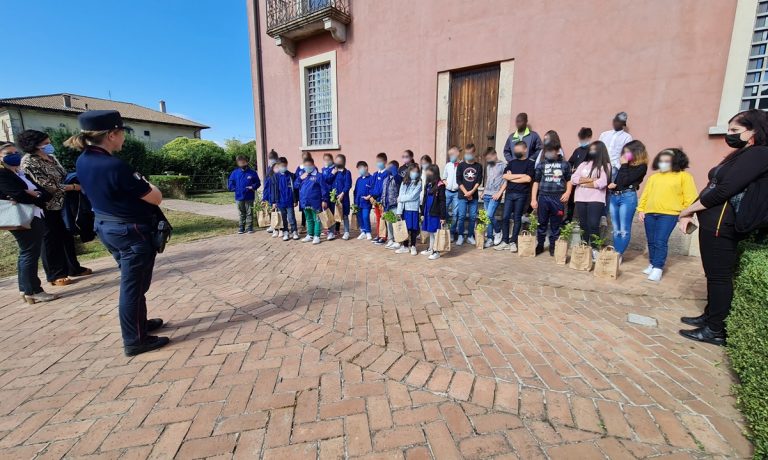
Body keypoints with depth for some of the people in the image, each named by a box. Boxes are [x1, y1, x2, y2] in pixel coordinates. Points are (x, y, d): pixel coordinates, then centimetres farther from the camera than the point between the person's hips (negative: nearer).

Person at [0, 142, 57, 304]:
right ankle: (33, 291, 1)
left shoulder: (19, 173, 18)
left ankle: (25, 289, 22)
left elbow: (46, 193, 8)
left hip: (34, 217, 9)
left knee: (27, 254, 13)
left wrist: (34, 194, -11)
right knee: (30, 254, -6)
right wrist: (39, 198, -4)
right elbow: (19, 196, -20)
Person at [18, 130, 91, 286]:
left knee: (67, 237, 13)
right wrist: (75, 187, -21)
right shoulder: (28, 162, -14)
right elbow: (47, 186, -21)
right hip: (47, 207, -7)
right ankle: (55, 275, 12)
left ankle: (73, 267, 25)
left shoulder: (51, 157, 9)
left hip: (62, 204, 7)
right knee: (51, 240, 1)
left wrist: (76, 181, -3)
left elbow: (64, 176, 15)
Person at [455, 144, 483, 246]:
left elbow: (479, 181, 1)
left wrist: (471, 192, -11)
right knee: (461, 216, -4)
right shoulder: (461, 165, 4)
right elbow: (458, 180, -1)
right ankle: (460, 236, 7)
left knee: (473, 217, 2)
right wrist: (466, 192, -9)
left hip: (474, 196, 1)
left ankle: (470, 236, 13)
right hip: (462, 195, -1)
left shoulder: (478, 166, 7)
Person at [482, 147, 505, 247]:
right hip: (486, 195, 6)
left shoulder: (503, 165, -1)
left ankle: (498, 231, 9)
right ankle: (490, 239, 11)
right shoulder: (488, 166, 16)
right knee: (487, 217, 4)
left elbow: (506, 181, -6)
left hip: (495, 195, -6)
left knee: (489, 215, -17)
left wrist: (499, 193, -13)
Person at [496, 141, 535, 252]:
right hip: (509, 193, 4)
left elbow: (528, 179, -11)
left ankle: (513, 242, 9)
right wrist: (520, 175, -5)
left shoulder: (530, 163, 3)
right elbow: (505, 176, 2)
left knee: (517, 218, 2)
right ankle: (505, 241, 8)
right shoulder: (511, 162, 16)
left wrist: (512, 178, -3)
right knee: (505, 217, 0)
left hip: (521, 195, -3)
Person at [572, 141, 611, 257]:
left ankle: (594, 249, -3)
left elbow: (602, 182, -12)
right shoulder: (584, 164, 16)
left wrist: (583, 182, -3)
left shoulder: (605, 165, 3)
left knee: (593, 225, -11)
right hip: (580, 199, 4)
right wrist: (589, 179, -8)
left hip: (596, 199, -4)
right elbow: (573, 179, 4)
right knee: (583, 225, 7)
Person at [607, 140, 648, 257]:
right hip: (613, 196, 6)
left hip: (628, 197, -6)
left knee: (624, 229, -3)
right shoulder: (626, 164, 14)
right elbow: (614, 178, 17)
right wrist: (611, 184, -5)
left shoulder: (641, 166, -3)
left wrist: (624, 165, -4)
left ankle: (619, 253, 1)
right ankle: (615, 252, 15)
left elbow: (624, 181, -13)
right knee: (616, 229, 9)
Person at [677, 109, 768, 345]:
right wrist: (689, 214, 9)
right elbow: (712, 187, 17)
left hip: (721, 225, -9)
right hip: (714, 224, 9)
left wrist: (688, 210, -9)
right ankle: (709, 316, 28)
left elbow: (724, 190, -19)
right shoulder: (741, 155, 20)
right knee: (715, 275, 16)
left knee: (719, 276, -2)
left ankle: (715, 330, 7)